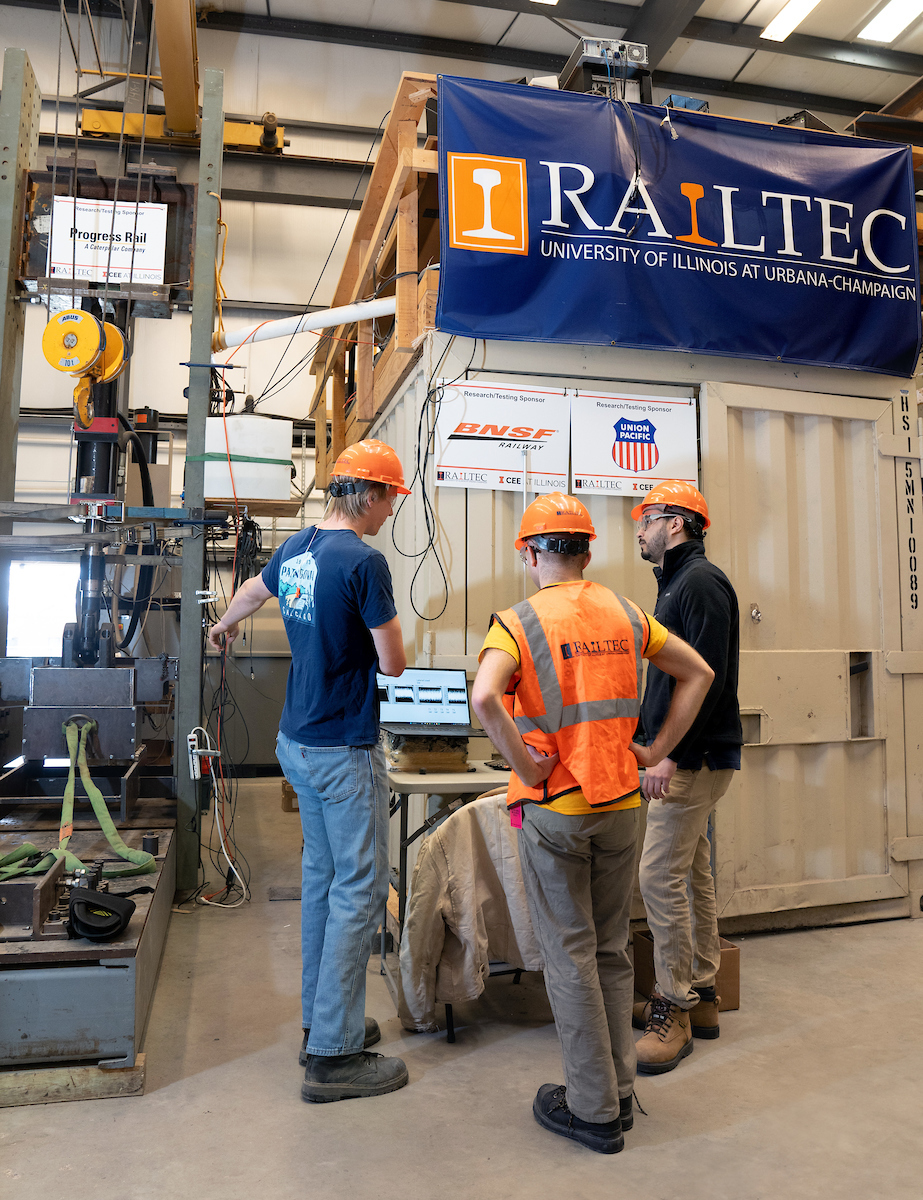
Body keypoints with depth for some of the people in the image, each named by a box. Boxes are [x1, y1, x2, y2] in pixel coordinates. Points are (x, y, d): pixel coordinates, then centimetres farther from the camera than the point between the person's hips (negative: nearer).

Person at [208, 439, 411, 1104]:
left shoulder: (295, 549, 8)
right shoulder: (364, 561, -19)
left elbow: (251, 592, 28)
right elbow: (393, 663, -16)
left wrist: (223, 625, 50)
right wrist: (388, 630, 7)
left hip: (298, 743, 9)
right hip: (345, 750, -9)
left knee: (322, 876, 17)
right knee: (359, 891, 0)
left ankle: (322, 1021, 30)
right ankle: (333, 1057, 9)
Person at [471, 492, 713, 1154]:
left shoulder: (518, 622, -12)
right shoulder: (623, 614, 3)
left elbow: (485, 698, -30)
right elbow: (698, 673, 9)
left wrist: (526, 764, -16)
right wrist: (656, 750, 8)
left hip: (553, 808, -5)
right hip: (621, 804, 5)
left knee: (570, 957, 8)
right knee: (612, 952, 19)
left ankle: (593, 1110, 21)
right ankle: (619, 1090, 31)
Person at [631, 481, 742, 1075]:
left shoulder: (701, 581, -13)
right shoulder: (681, 583, 19)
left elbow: (709, 678, -23)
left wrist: (672, 756, -25)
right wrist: (642, 734, 25)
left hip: (696, 758, -10)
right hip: (691, 757, 10)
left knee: (660, 876, -8)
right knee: (693, 875, 15)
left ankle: (673, 1009, 4)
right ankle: (700, 995, 25)